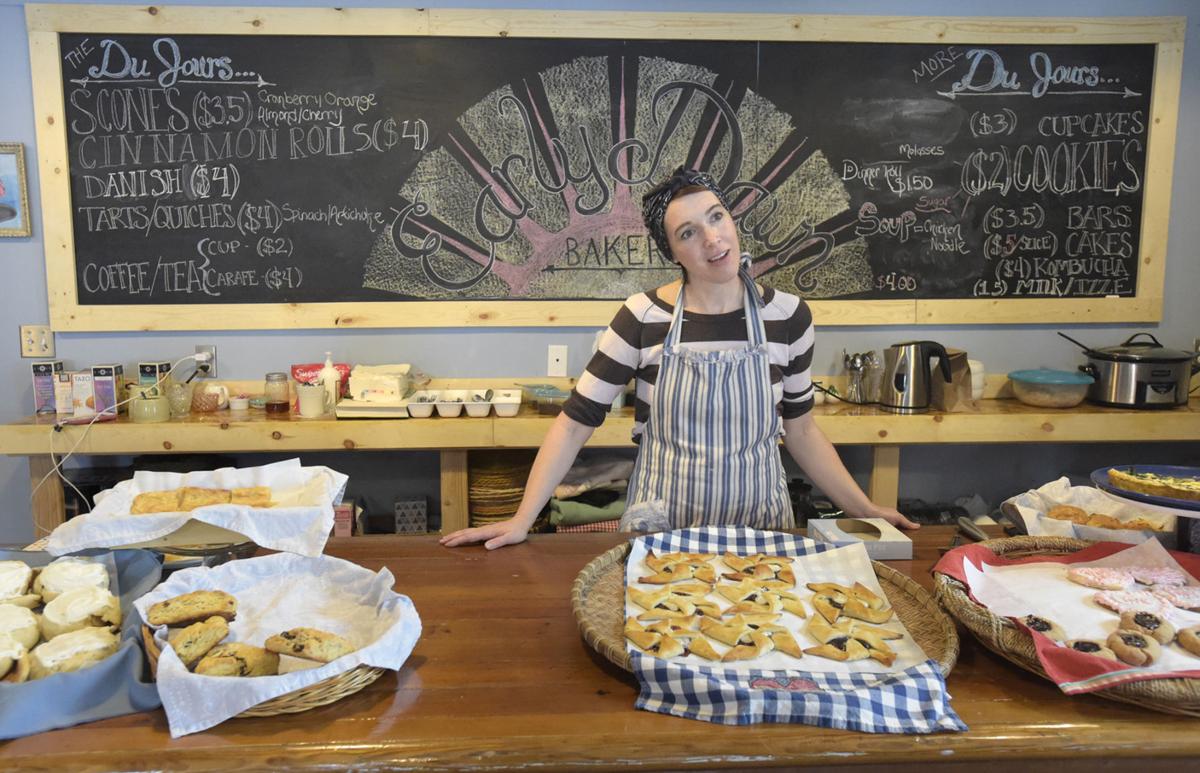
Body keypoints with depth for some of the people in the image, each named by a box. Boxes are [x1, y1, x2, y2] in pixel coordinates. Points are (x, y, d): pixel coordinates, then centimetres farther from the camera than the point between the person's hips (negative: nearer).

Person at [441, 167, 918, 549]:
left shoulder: (787, 314, -5)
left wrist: (863, 509, 5)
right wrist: (522, 520, -14)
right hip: (660, 535, -1)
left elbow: (799, 428, 6)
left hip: (760, 530, 2)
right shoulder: (643, 317, -11)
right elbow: (575, 421, -9)